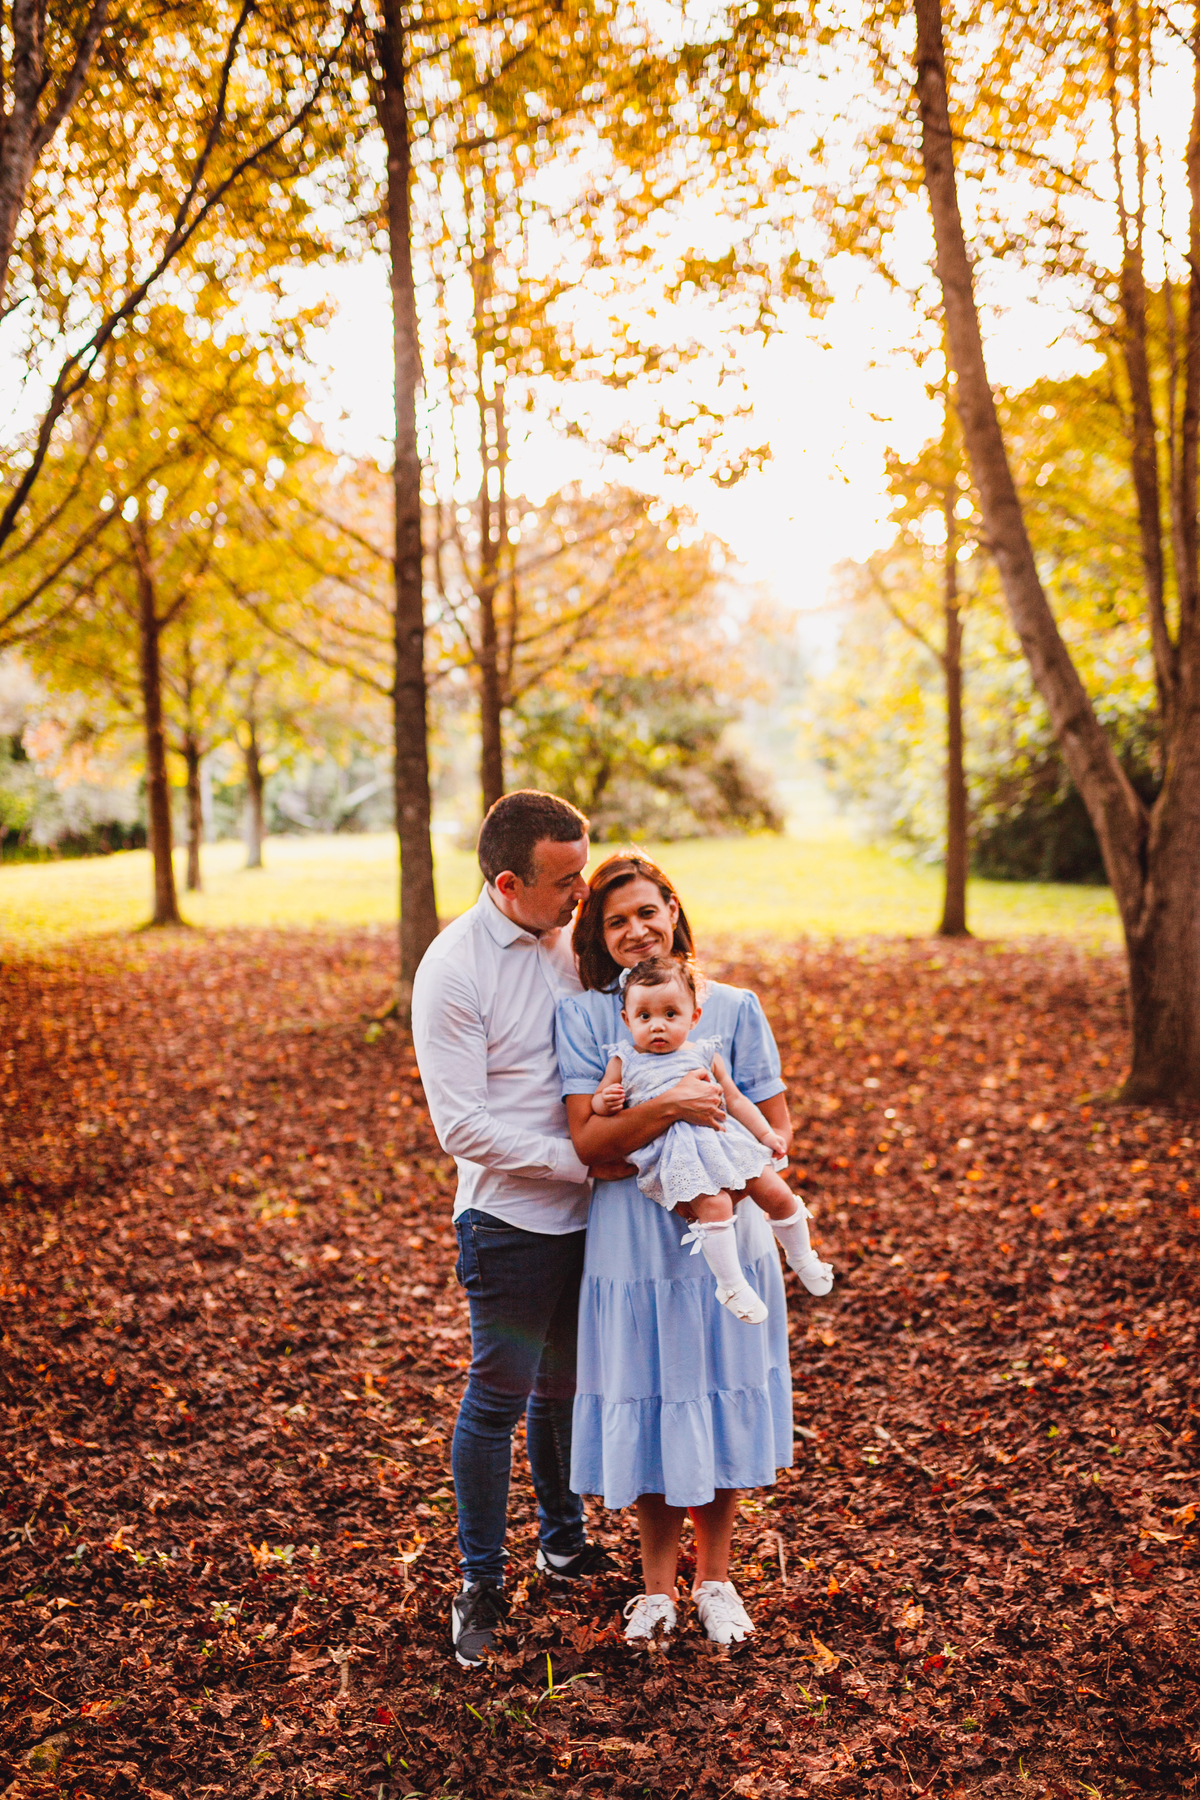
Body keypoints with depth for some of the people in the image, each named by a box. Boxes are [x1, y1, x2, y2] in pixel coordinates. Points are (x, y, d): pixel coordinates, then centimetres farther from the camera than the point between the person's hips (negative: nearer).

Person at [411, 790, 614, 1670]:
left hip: (586, 1212, 6)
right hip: (511, 1218, -6)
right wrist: (583, 1160, -19)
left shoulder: (570, 937, 2)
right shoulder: (454, 970, -18)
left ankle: (563, 1538, 40)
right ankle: (482, 1582, 23)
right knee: (499, 1396, 4)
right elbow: (462, 1126, -20)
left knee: (567, 1382, 20)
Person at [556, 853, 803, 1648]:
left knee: (722, 1407, 11)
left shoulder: (734, 1007, 0)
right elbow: (589, 1141, -11)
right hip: (632, 1242, -1)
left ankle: (715, 1576, 33)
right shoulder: (583, 1015, -4)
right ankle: (658, 1579, 32)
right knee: (646, 1410, 9)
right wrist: (668, 1107, -26)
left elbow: (777, 1124, 3)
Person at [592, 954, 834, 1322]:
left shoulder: (704, 1054, 14)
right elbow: (596, 1103, 12)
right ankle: (731, 1285, -15)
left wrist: (766, 1134, 14)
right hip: (676, 1154, -4)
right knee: (714, 1205, -27)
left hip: (722, 1138, 4)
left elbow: (735, 1099, 19)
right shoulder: (624, 1062, 7)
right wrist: (606, 1100, -11)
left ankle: (803, 1260, 26)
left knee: (778, 1195, 1)